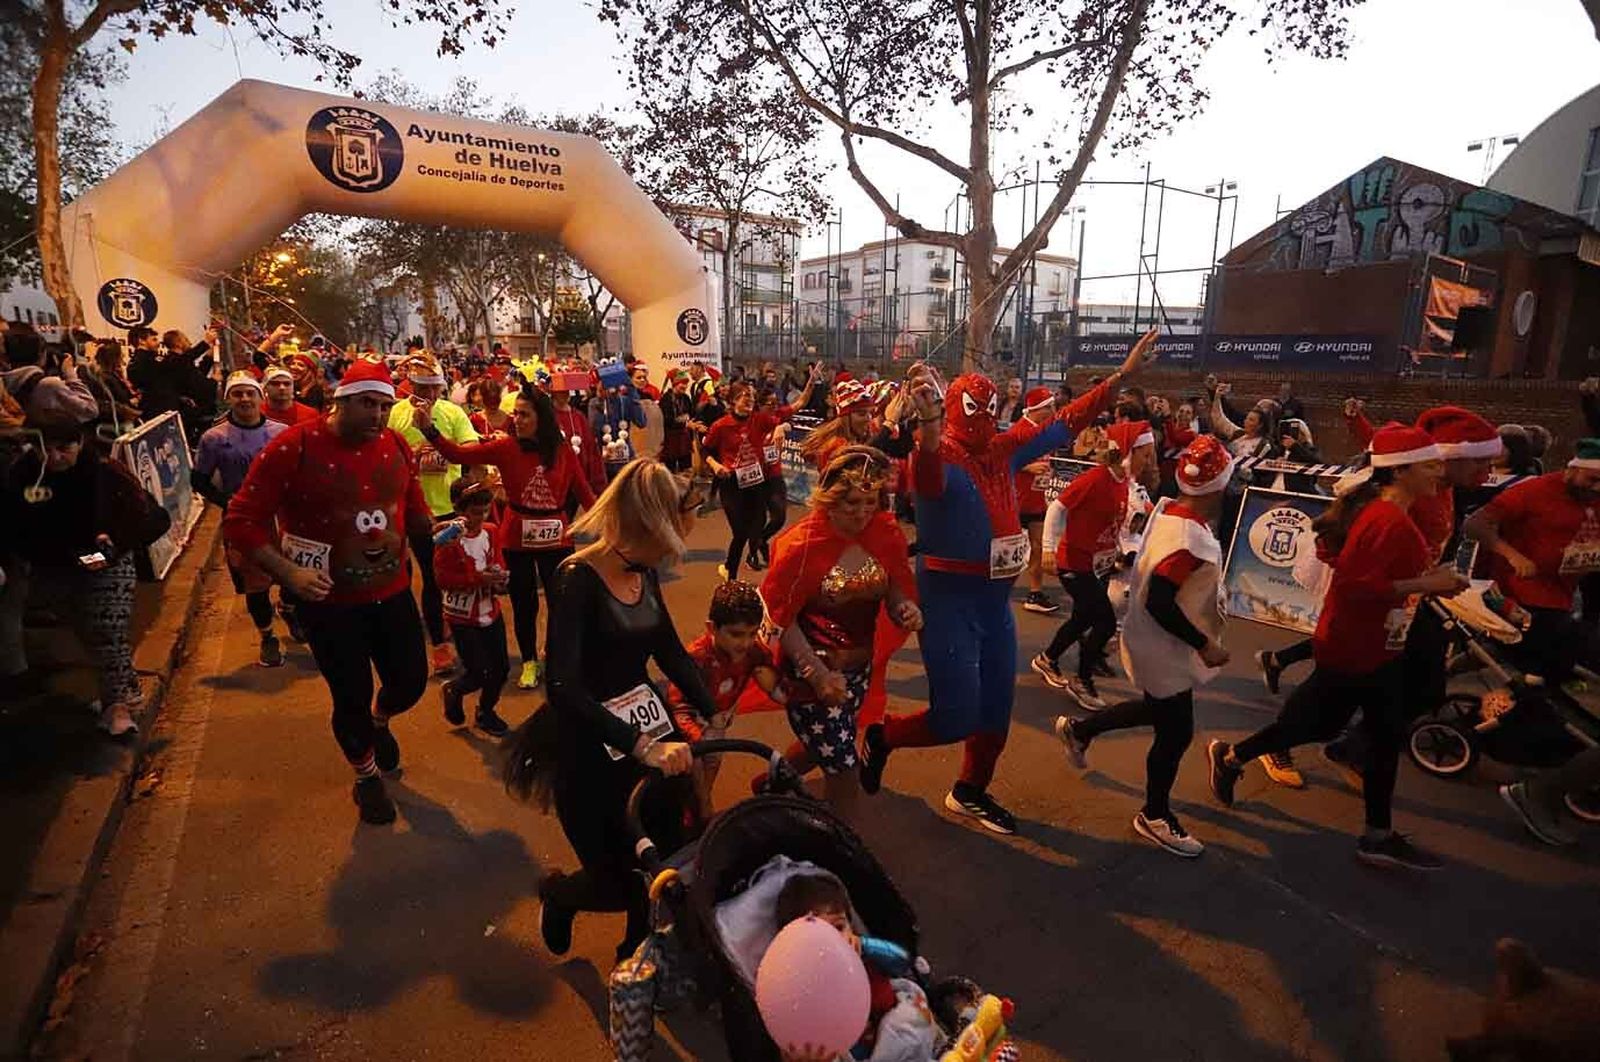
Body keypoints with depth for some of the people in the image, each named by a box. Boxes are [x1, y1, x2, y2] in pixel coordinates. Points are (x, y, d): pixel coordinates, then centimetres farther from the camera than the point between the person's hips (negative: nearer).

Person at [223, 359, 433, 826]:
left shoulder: (397, 446, -3)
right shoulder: (293, 447, -18)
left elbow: (413, 507, 12)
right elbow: (241, 521, -15)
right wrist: (287, 572, -26)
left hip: (392, 591, 4)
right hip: (328, 600, -4)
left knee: (411, 682, 11)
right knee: (352, 696, 8)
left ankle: (379, 722, 50)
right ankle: (366, 776, 39)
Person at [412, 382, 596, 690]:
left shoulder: (563, 451, -5)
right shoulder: (505, 447, -6)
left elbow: (582, 491, 0)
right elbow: (459, 454, -12)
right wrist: (429, 430, -26)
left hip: (556, 537, 0)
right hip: (517, 538, 0)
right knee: (524, 603, 13)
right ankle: (529, 662, 32)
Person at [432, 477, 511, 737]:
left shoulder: (491, 531, -1)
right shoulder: (449, 538, -16)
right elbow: (442, 578, -19)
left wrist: (499, 576, -16)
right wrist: (479, 579, -27)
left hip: (491, 611, 5)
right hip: (462, 617, -5)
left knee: (501, 668, 9)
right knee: (478, 673, -4)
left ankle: (486, 711, 34)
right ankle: (452, 690, 31)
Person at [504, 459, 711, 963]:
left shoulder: (645, 572, 0)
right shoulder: (577, 580, -22)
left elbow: (671, 651, 10)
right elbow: (563, 687, -31)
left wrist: (712, 714, -3)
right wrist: (640, 747, -38)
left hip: (652, 729, 6)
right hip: (590, 748, -6)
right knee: (617, 885, 5)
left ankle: (638, 951, 39)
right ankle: (557, 893, 40)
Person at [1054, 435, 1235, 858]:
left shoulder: (1170, 510, -2)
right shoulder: (1190, 537, -30)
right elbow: (1159, 602, -32)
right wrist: (1203, 644, -22)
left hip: (1159, 644, 9)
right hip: (1165, 650, -9)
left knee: (1158, 710, 27)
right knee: (1175, 733, 9)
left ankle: (1079, 729, 39)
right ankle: (1155, 816, 30)